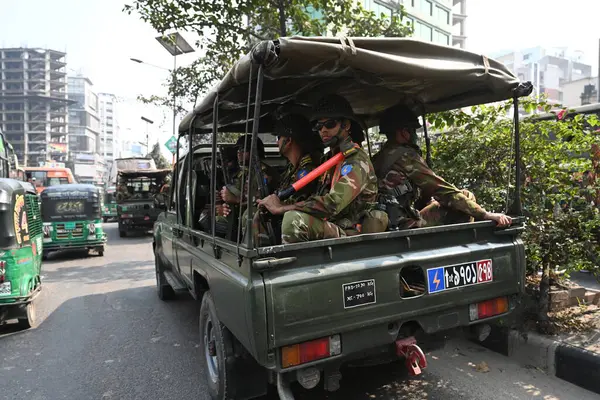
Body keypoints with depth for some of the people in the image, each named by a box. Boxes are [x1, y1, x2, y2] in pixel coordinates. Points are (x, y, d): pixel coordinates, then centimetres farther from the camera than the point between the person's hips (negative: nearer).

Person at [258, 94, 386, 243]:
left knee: (294, 219, -32)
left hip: (349, 234, -8)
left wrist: (281, 208, -18)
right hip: (330, 228, 8)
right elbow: (319, 198, 13)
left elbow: (331, 204, -25)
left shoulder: (357, 160, -13)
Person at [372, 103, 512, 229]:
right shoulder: (405, 156, -12)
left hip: (383, 226, 8)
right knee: (466, 196, 0)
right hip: (405, 226, -8)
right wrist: (485, 215, -11)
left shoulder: (377, 159, 14)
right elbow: (445, 191, -14)